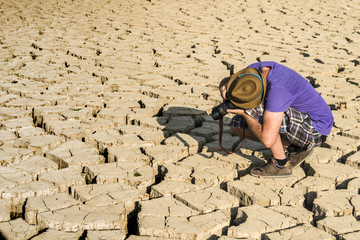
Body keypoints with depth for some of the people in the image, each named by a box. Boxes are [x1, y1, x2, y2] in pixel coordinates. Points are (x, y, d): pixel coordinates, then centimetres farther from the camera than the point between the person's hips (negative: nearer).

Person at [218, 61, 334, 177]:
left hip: (316, 128, -9)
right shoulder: (254, 68, -13)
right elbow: (226, 81, 4)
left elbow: (267, 140, -41)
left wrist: (244, 112, -27)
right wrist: (225, 87, -21)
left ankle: (281, 164, -13)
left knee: (257, 109, -29)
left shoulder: (277, 88, -37)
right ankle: (293, 147, 5)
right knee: (237, 125, 2)